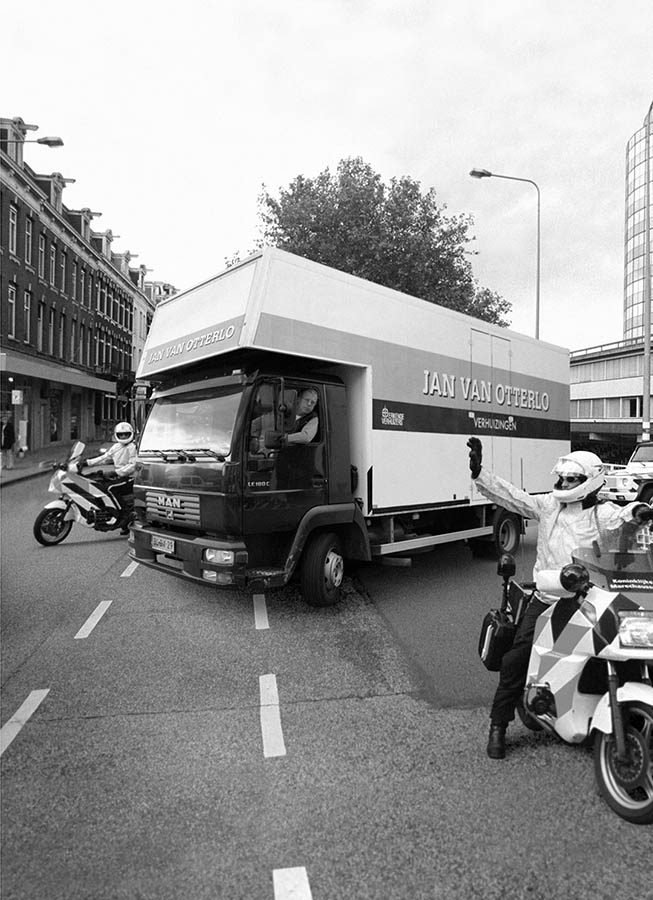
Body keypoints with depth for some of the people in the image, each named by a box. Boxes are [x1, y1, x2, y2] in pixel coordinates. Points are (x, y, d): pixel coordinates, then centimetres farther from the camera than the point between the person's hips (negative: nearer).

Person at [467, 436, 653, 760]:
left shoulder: (601, 513, 3)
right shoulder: (548, 505, 6)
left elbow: (621, 517, -16)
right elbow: (510, 495, -1)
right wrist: (478, 472, -12)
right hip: (546, 600, 0)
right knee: (517, 657, -11)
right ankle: (498, 725, 3)